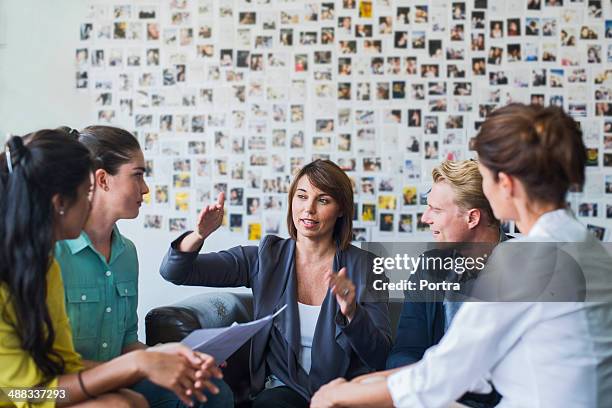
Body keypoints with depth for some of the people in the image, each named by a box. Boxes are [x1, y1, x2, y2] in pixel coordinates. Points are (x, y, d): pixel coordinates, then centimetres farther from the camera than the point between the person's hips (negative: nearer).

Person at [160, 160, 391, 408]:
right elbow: (174, 272, -3)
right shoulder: (265, 258, 2)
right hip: (284, 388, 2)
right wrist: (200, 234, -24)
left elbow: (380, 357, -9)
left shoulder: (365, 266, -3)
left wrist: (352, 313, -28)